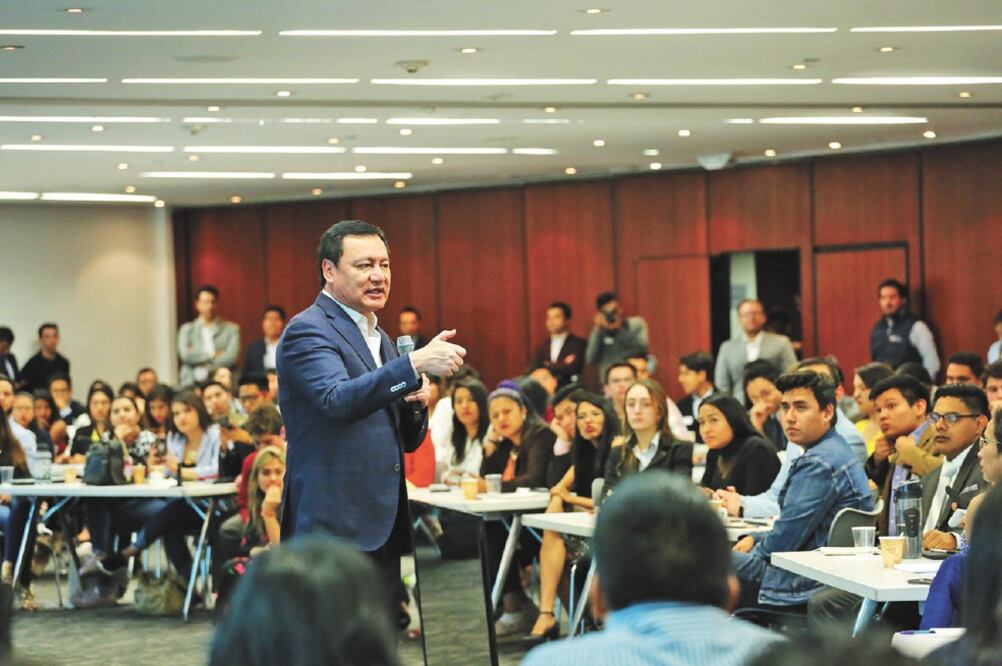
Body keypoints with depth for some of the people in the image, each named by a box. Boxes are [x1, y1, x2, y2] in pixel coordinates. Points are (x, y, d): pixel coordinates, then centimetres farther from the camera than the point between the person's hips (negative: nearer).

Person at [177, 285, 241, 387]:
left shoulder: (232, 329, 7)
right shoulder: (186, 329, 12)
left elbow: (230, 358, -6)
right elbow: (185, 355, -3)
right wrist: (213, 355, -3)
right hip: (193, 385, 1)